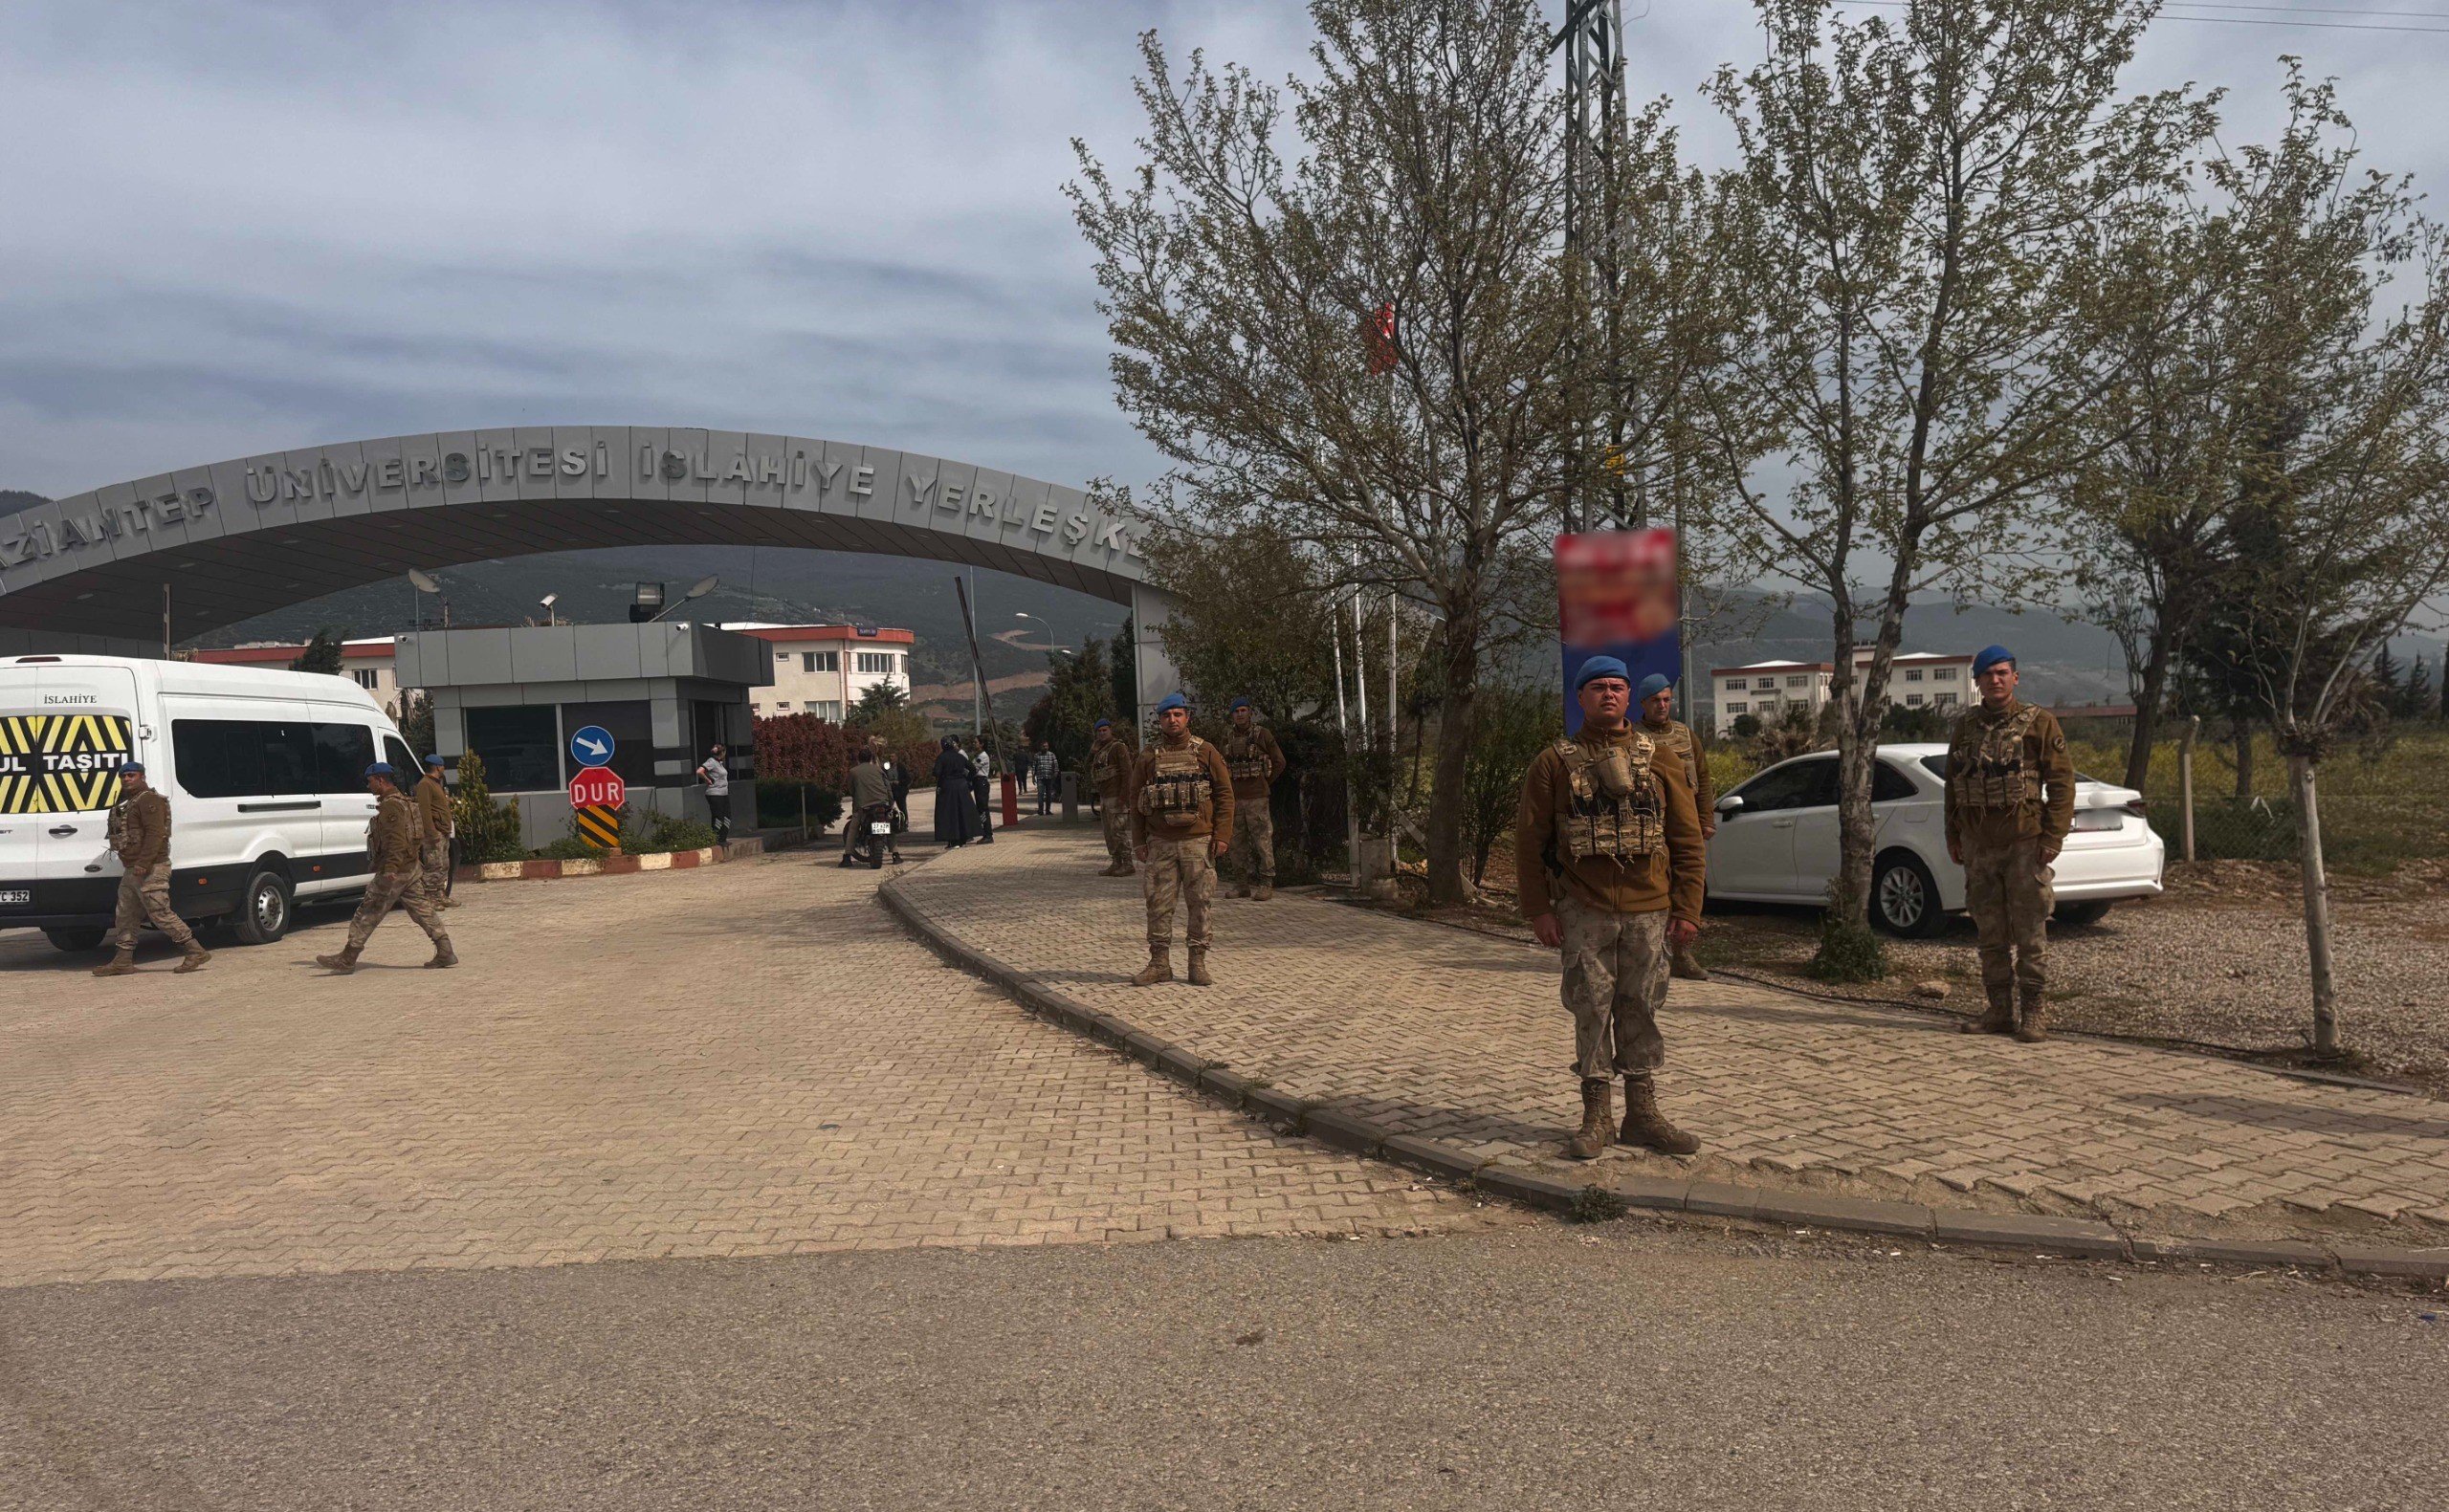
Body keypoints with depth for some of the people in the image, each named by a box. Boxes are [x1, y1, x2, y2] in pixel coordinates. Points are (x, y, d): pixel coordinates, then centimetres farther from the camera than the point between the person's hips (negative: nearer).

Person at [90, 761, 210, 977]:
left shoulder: (149, 800, -12)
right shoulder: (125, 804, 21)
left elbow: (155, 833, -21)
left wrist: (143, 863, -27)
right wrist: (131, 866, 17)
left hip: (150, 870, -10)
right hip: (131, 871, 10)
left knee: (160, 914, -12)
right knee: (125, 916, 12)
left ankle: (195, 952, -10)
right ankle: (123, 960, 17)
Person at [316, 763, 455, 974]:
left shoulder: (391, 806, -14)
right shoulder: (403, 802, 18)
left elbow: (396, 841, -24)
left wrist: (390, 869, -30)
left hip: (395, 871, -10)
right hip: (412, 869, 10)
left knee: (367, 915, -3)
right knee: (423, 911, 7)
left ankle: (346, 960, 3)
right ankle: (445, 953, 2)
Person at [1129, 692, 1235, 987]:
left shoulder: (1205, 752, 3)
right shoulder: (1148, 757, 8)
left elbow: (1225, 794, 2)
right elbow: (1135, 800, 10)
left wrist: (1222, 834, -6)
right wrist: (1138, 841, 5)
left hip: (1198, 841, -1)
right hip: (1161, 843, 1)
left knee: (1198, 903, 2)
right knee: (1159, 904, 2)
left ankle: (1198, 963, 11)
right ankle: (1159, 963, 10)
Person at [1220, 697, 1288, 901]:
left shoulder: (1262, 734, -1)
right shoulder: (1228, 739, 13)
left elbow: (1279, 762, 3)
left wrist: (1265, 783, 3)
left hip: (1257, 797, -5)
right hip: (1234, 797, 5)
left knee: (1262, 841, -6)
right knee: (1238, 842, 7)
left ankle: (1266, 884, -3)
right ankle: (1242, 884, 14)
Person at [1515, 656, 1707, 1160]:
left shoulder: (1661, 762, 9)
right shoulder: (1553, 763, 3)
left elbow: (1688, 841, 9)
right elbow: (1529, 841, 2)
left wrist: (1687, 909, 2)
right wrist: (1538, 909, -4)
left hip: (1649, 911, 2)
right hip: (1584, 911, -2)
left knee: (1642, 1010, 8)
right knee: (1591, 1010, 1)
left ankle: (1642, 1113, 19)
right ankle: (1597, 1116, 12)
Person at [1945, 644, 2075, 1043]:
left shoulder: (2039, 723, 0)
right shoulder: (1966, 725, 12)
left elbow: (2061, 782, -3)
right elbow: (1952, 784, 17)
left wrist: (2052, 836, -10)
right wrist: (1953, 836, 12)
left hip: (2024, 842, -4)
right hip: (1978, 845, 4)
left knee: (2030, 931, -3)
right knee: (1991, 932, 8)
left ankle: (2032, 1012, 4)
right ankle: (2000, 1010, 16)